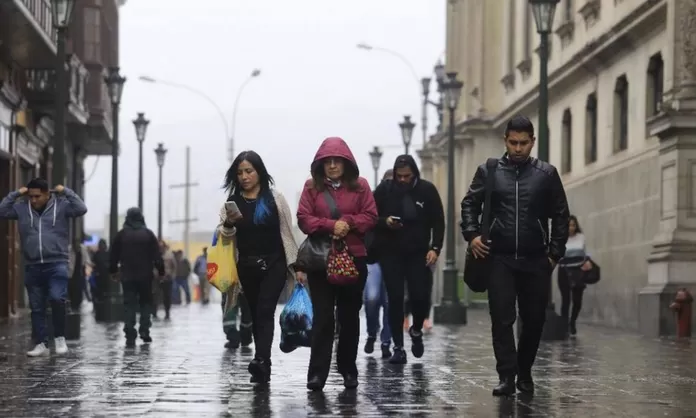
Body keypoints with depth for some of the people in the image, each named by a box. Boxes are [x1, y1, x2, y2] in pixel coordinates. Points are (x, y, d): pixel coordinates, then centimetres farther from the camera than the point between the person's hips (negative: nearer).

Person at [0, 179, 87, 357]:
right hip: (32, 266, 4)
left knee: (57, 298, -21)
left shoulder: (61, 205, -2)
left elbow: (81, 209, -12)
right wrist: (15, 194, -2)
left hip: (57, 264, -4)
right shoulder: (21, 208, 5)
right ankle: (41, 344, 14)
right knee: (36, 308, 7)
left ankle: (60, 338, -4)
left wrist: (66, 191, -11)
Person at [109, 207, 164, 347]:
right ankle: (144, 331, 3)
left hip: (127, 276, 0)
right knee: (146, 302, 14)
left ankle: (130, 336, -8)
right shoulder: (148, 234, 0)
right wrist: (161, 271, 2)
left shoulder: (121, 234, 2)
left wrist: (113, 271, 17)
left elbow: (114, 255, 6)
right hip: (145, 275, 0)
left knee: (129, 304, 1)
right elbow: (157, 255, -2)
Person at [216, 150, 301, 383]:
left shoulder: (274, 199, -1)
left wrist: (297, 265, -4)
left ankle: (261, 361, -32)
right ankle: (264, 368, 13)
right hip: (247, 267, 4)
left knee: (265, 311, -18)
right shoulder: (233, 201, 7)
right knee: (256, 315, 8)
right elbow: (225, 235, 3)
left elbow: (287, 233, 0)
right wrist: (228, 224, -20)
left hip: (274, 263, -4)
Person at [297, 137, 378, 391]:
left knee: (349, 316, 9)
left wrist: (348, 223, -16)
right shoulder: (312, 186, 3)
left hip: (353, 258, 1)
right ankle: (317, 373, -7)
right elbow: (304, 220, -3)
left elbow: (370, 217, 1)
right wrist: (331, 225, -18)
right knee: (322, 316, -5)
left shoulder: (359, 185, 4)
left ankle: (348, 370, 20)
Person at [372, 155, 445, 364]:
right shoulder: (384, 189, -4)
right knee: (395, 299, -2)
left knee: (421, 297, -7)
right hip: (391, 254, 0)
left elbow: (438, 222, 0)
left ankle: (416, 331, 25)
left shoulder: (427, 190, -3)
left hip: (418, 253, 0)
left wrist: (435, 248, -10)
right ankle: (398, 347, 6)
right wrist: (385, 222, -18)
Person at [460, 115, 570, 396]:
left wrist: (555, 252, 1)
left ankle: (525, 373, 23)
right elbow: (470, 203, 10)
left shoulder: (546, 174, 4)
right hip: (500, 259, -1)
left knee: (534, 320, 7)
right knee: (502, 319, -7)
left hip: (536, 260, 1)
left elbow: (560, 216, 7)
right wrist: (472, 235, -6)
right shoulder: (489, 171, 5)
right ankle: (507, 377, -7)